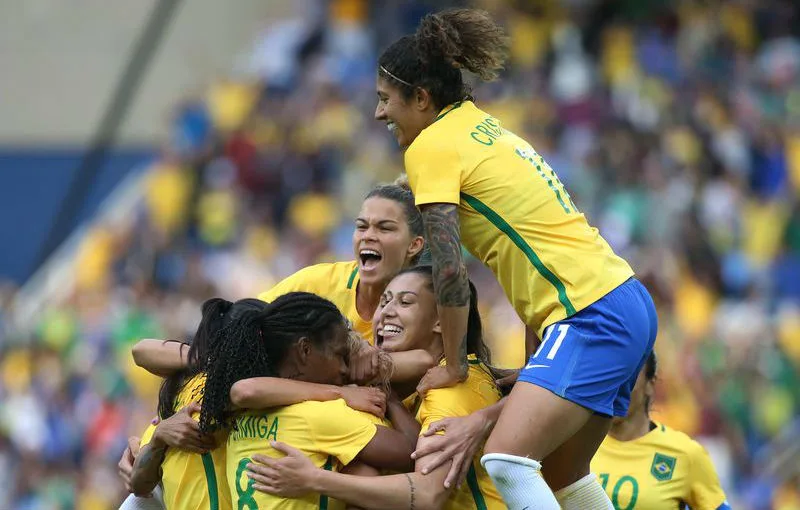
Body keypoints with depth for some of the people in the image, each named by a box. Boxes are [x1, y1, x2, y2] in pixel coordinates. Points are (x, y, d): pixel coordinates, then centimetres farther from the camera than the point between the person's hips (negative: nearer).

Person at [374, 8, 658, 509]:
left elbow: (450, 269, -14)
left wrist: (453, 364, -3)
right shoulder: (484, 128, 19)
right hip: (626, 303, 10)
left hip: (591, 315, -10)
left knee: (505, 461, -21)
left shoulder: (430, 147, -6)